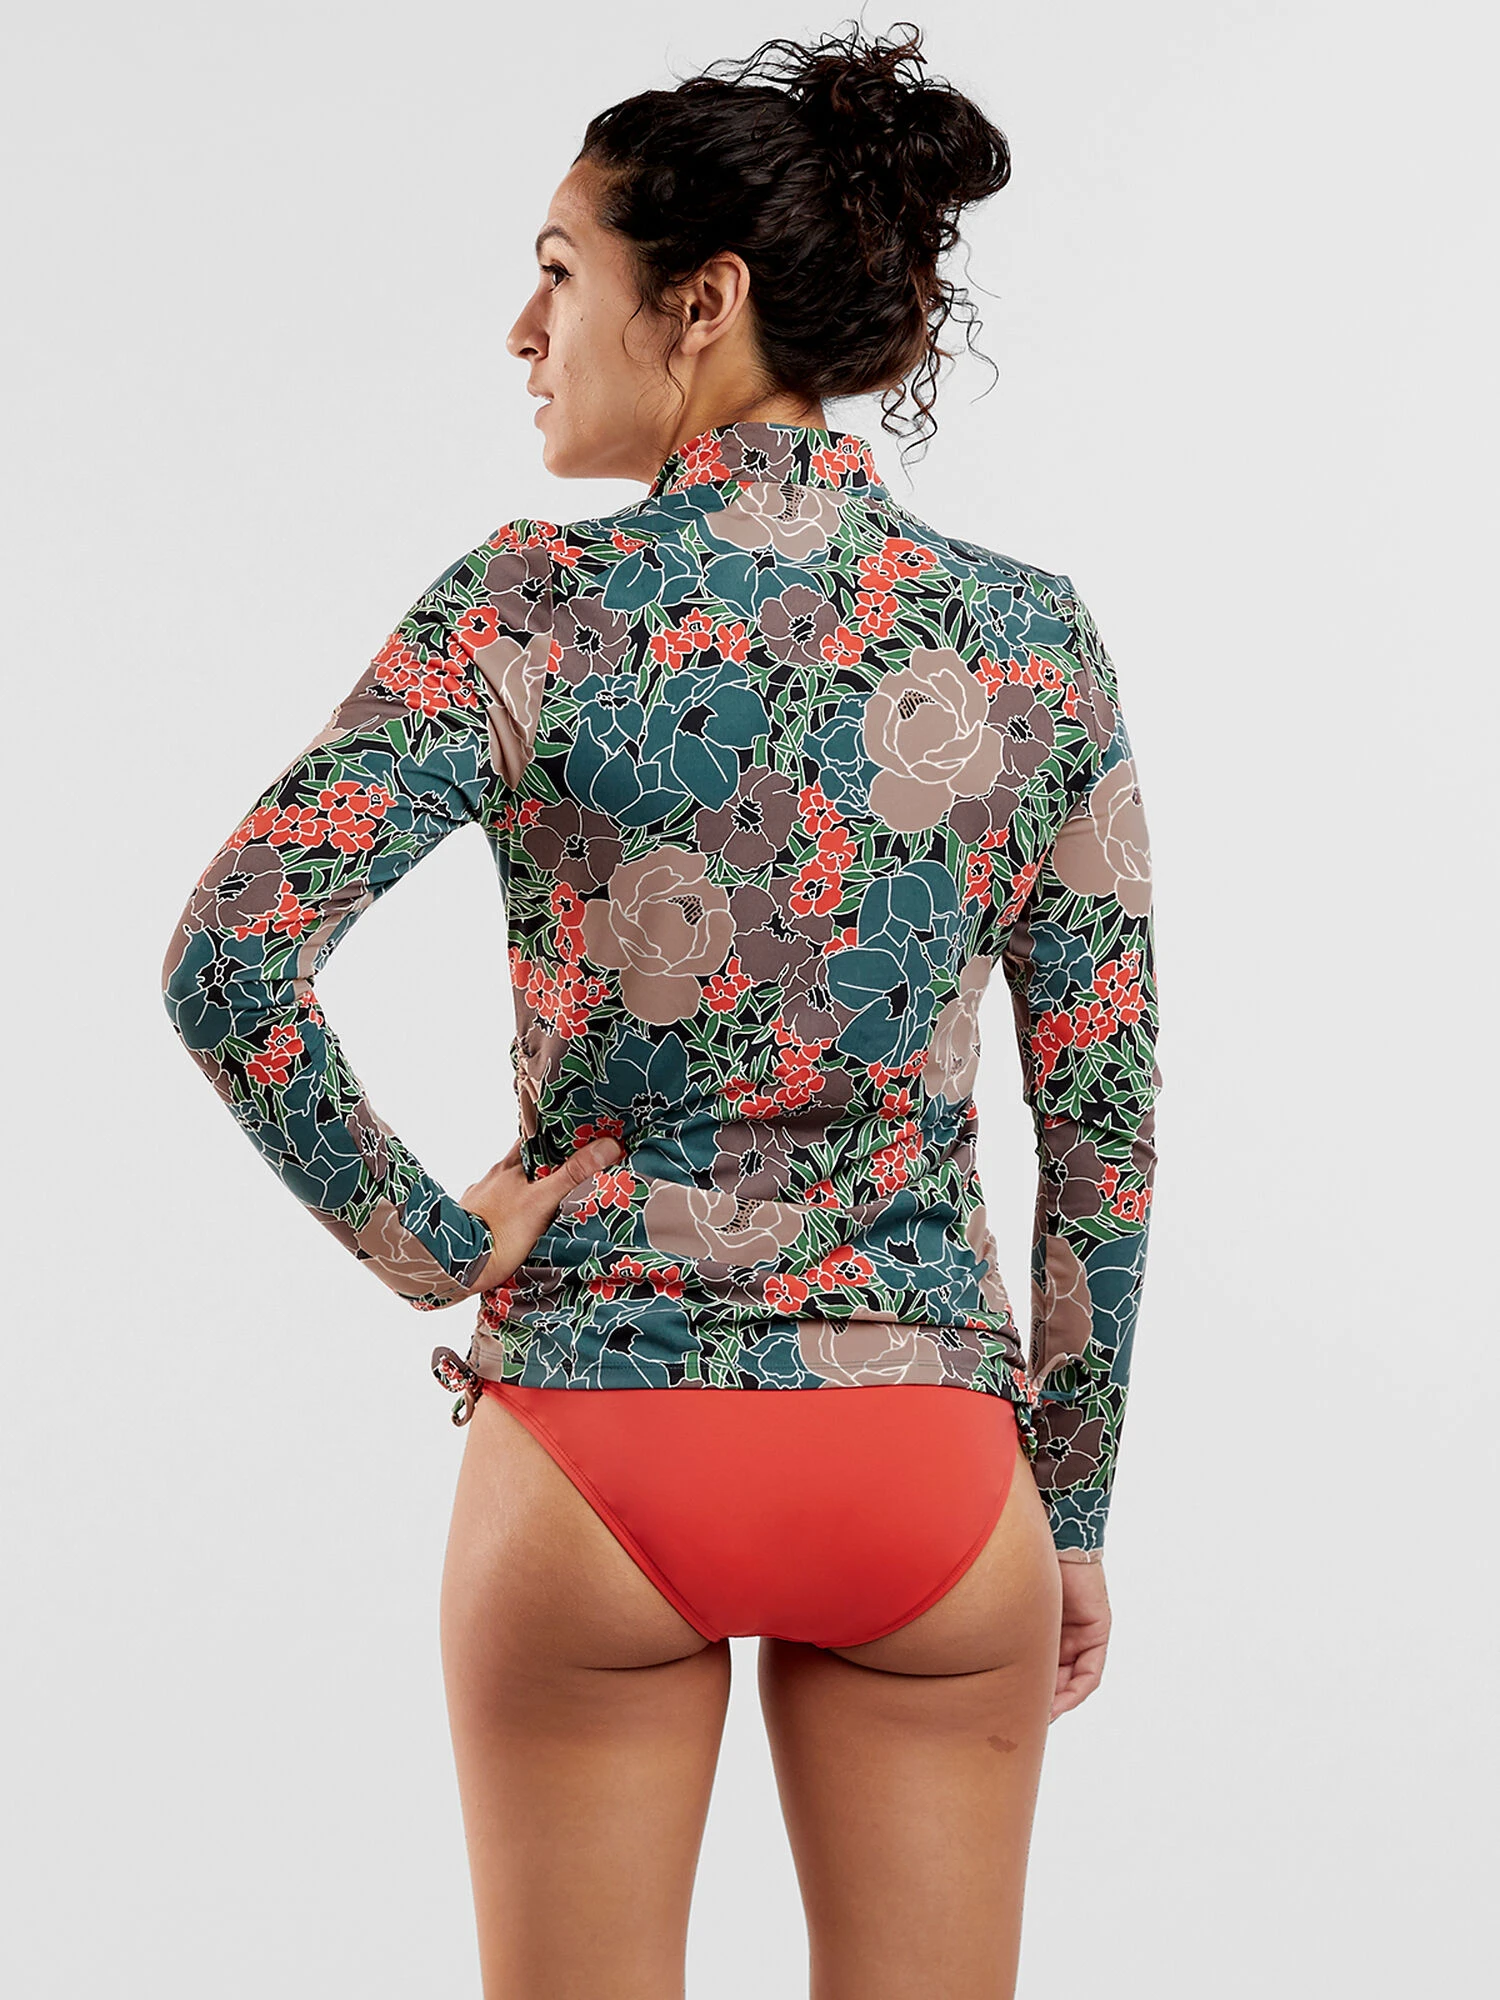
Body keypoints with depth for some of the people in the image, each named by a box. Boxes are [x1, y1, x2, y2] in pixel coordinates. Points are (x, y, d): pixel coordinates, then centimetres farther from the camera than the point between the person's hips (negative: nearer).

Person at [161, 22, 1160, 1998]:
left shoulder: (540, 607, -9)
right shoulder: (1028, 636, 0)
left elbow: (226, 960, -19)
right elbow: (1104, 1120, 2)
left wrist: (424, 1242, -6)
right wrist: (1077, 1508, 10)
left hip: (590, 1440, -2)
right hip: (928, 1454, 2)